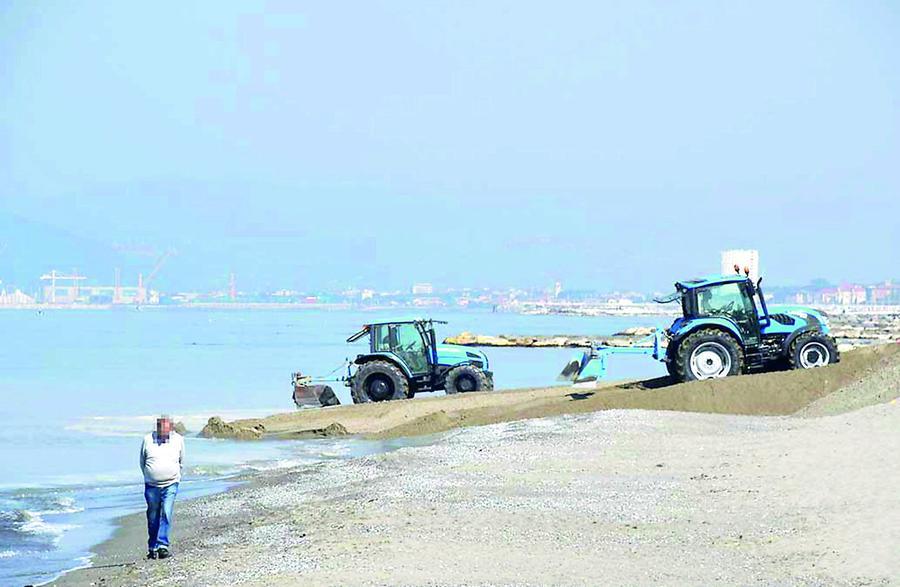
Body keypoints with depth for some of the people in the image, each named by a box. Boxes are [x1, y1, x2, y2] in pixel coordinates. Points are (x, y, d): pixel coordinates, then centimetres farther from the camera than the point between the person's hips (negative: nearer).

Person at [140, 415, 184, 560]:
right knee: (153, 518, 6)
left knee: (166, 514, -13)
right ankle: (152, 548, 17)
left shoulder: (178, 440, 1)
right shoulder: (148, 440, -2)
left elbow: (181, 461, 16)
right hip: (151, 485, 1)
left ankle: (162, 546, -14)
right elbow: (142, 461, 12)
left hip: (171, 484, -1)